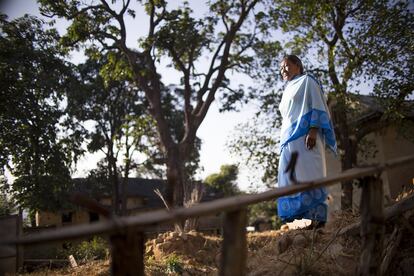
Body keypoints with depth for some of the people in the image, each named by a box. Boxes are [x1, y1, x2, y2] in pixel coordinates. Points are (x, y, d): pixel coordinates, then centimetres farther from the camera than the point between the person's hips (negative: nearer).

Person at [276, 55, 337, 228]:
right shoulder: (288, 91, 31)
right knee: (291, 179, -4)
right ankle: (296, 219, -8)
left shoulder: (307, 80, 10)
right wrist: (284, 140, 16)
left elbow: (317, 105, -4)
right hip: (289, 139, 7)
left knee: (307, 174, -17)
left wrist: (313, 130, -18)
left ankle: (317, 215, -20)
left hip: (305, 135, -7)